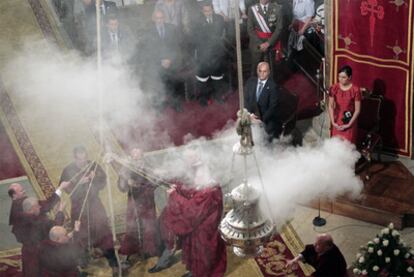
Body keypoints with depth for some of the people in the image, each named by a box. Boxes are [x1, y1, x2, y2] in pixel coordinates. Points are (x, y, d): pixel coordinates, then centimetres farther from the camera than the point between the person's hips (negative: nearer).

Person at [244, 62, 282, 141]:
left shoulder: (273, 86, -12)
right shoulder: (251, 81, 0)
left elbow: (273, 107, -12)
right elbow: (246, 99, 3)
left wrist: (262, 119, -18)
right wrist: (250, 114, -11)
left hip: (267, 119, -3)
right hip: (251, 116, 3)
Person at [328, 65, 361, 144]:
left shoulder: (355, 90, -15)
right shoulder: (334, 88, -5)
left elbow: (357, 110, -11)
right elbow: (330, 106, 0)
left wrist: (348, 124, -13)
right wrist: (333, 122, -7)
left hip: (350, 121, -3)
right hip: (337, 121, 3)